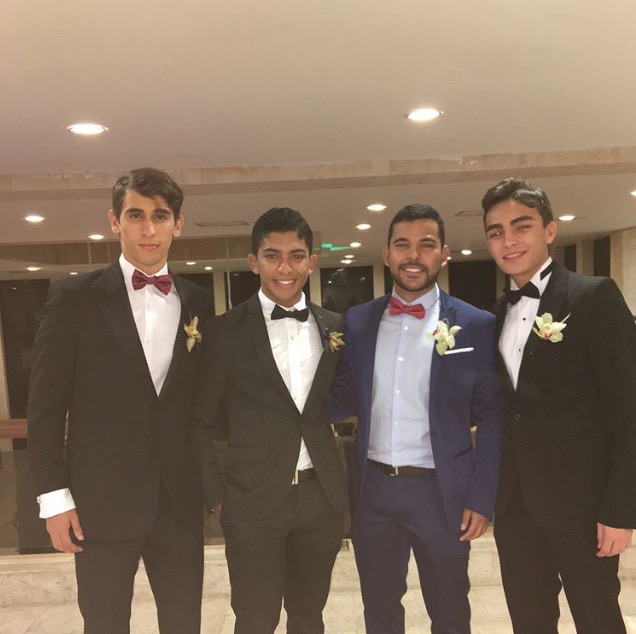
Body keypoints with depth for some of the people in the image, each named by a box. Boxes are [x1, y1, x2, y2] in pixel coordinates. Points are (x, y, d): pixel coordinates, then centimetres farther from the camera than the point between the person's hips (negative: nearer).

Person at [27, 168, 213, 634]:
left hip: (181, 499, 3)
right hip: (102, 500, -2)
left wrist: (214, 479, 9)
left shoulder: (198, 302, 4)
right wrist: (54, 495, -6)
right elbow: (46, 406, -4)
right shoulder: (74, 297, -5)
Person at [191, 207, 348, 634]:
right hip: (254, 500, -3)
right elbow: (200, 421, -2)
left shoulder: (335, 327, 3)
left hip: (322, 496, 3)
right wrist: (216, 494, -3)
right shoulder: (226, 330, -8)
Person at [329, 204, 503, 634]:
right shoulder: (358, 321, 1)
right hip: (372, 489, 3)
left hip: (441, 491, -2)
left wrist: (482, 497, -7)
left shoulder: (476, 324, -7)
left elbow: (492, 416, -4)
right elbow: (347, 400, 7)